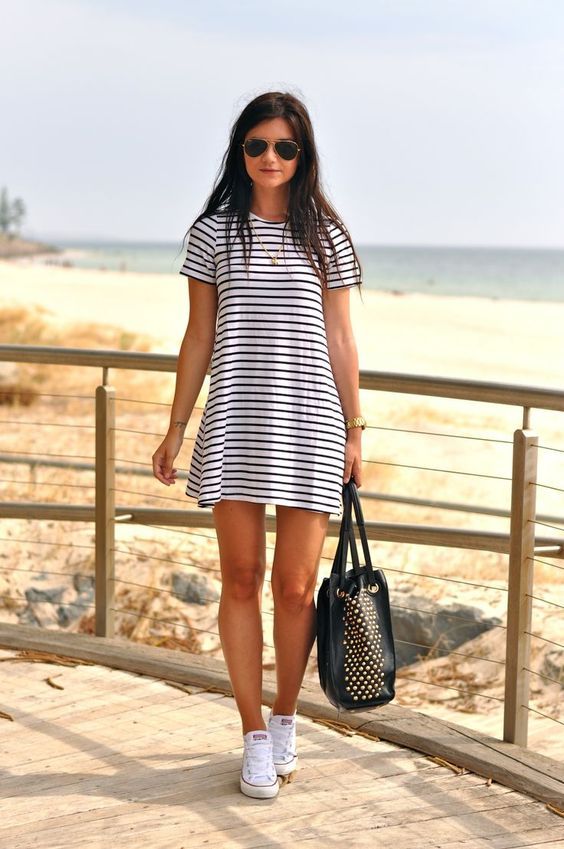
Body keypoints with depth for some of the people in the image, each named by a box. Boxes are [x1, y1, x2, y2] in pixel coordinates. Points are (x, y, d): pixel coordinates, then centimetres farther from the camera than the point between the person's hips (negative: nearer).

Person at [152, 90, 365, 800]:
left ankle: (285, 718, 23)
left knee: (295, 585, 0)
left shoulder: (326, 236, 8)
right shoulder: (214, 232, 7)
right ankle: (255, 736, 14)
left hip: (309, 423, 0)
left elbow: (339, 341, 9)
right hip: (234, 424, 0)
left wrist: (354, 432, 7)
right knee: (241, 580, 2)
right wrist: (177, 429, 7)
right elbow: (199, 337, 9)